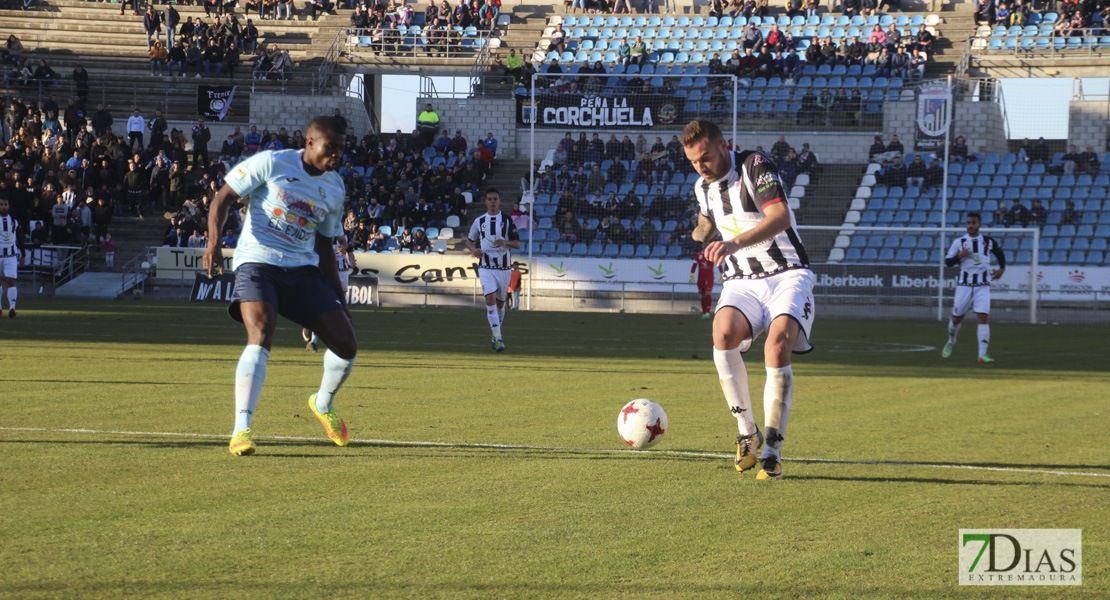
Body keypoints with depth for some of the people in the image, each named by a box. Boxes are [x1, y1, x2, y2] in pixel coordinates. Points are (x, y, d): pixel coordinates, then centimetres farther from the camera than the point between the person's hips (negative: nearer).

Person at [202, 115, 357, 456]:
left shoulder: (335, 189, 12)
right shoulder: (271, 164, -5)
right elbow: (224, 198, -4)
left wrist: (339, 302, 18)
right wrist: (214, 242, -21)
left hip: (304, 270, 5)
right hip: (258, 262, -5)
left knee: (346, 346, -1)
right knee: (260, 338, -28)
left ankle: (323, 404, 30)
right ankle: (241, 429, -26)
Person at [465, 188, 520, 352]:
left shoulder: (507, 221, 3)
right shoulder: (479, 221, 6)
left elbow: (518, 244, 1)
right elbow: (469, 241, 18)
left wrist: (505, 242, -20)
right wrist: (474, 250, -5)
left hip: (504, 267, 1)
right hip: (486, 267, -1)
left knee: (500, 303, 10)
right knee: (490, 300, -17)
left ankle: (495, 336, 30)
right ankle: (498, 338, -21)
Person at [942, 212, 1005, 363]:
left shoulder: (988, 241, 5)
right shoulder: (959, 242, 2)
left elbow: (1000, 254, 24)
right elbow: (947, 261, 2)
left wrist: (1002, 269, 10)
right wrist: (959, 255, -16)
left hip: (982, 286, 0)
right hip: (964, 285, 0)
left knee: (983, 317, -15)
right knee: (956, 318, 9)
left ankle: (983, 353, -17)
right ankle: (951, 342, 41)